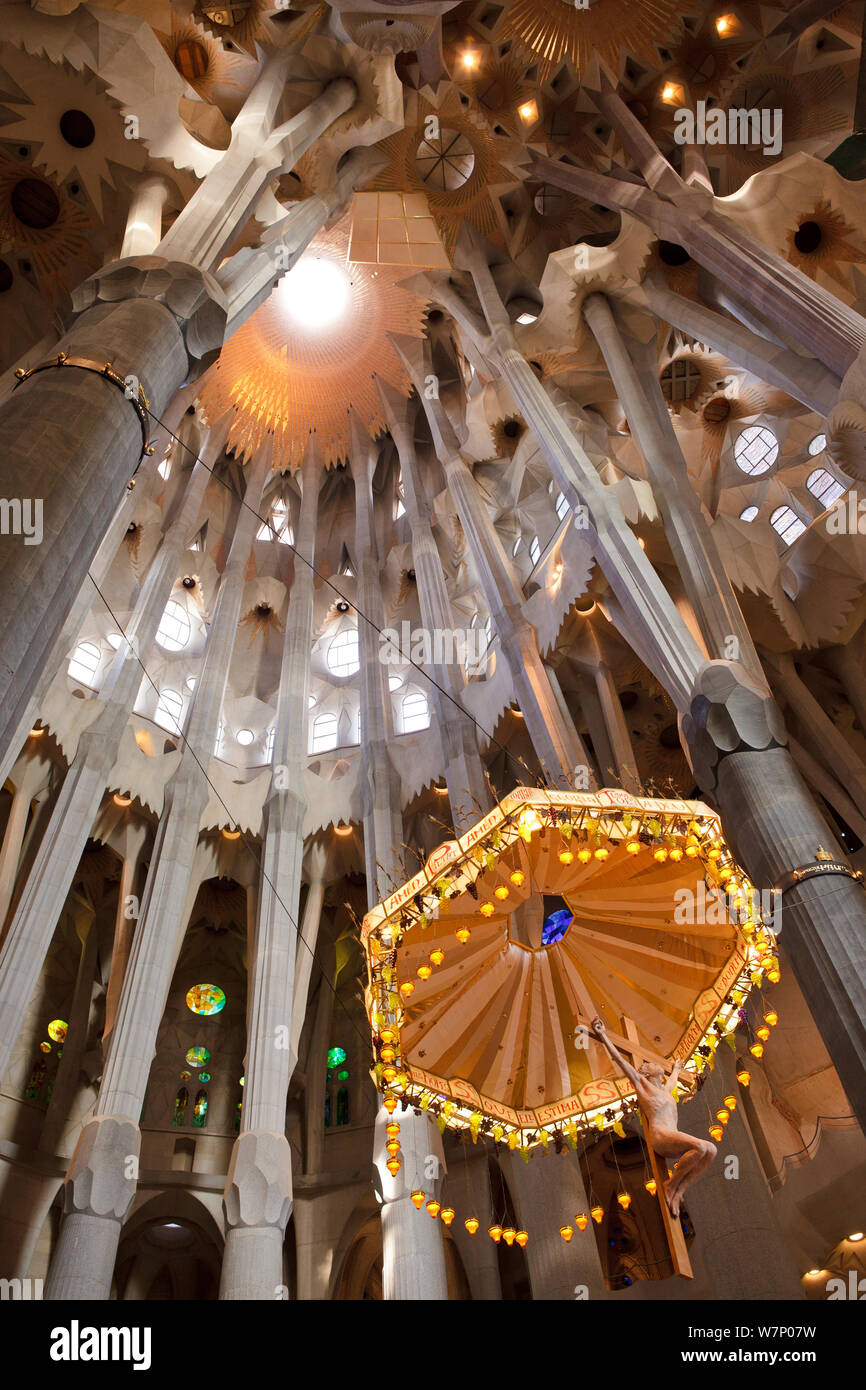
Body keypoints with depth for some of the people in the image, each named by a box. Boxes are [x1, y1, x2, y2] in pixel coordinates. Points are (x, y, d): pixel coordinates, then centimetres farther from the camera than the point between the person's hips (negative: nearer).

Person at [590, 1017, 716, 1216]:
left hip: (673, 1142, 8)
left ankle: (678, 1192, -10)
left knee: (711, 1150, -14)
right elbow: (620, 1060, 3)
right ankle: (670, 1185, -12)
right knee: (700, 1147, -29)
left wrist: (676, 1070, 74)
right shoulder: (642, 1083, 11)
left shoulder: (664, 1091, 30)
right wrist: (603, 1037, -4)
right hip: (660, 1136, -8)